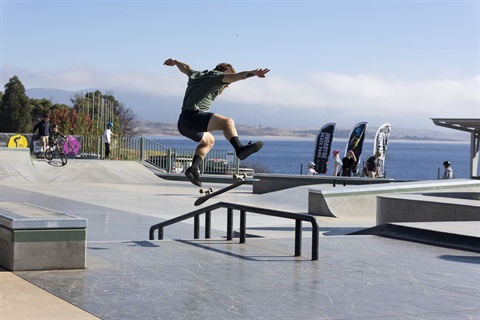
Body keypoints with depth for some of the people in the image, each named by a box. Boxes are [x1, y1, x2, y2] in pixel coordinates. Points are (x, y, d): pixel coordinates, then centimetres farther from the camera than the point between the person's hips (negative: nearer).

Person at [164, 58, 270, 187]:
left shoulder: (196, 75, 29)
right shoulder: (216, 76, 5)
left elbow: (186, 68, 51)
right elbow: (236, 76, -13)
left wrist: (175, 62, 70)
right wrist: (254, 73, -26)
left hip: (182, 124, 9)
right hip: (193, 116, -9)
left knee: (208, 140, 30)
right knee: (227, 122, -22)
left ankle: (194, 167, 15)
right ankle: (239, 148, -44)